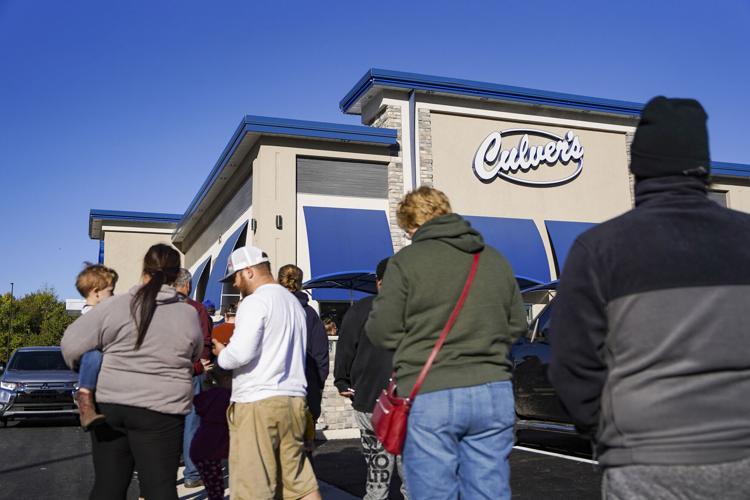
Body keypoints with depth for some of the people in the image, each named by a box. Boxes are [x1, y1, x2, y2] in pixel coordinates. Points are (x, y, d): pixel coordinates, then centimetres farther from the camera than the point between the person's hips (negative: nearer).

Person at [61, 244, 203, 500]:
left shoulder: (114, 305, -4)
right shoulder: (189, 314, -3)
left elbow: (71, 344, -2)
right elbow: (194, 357, 11)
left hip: (109, 405, 2)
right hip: (160, 411, -2)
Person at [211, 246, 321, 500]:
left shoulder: (255, 301, -8)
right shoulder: (294, 302, 17)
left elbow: (240, 353, -19)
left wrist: (220, 354, 1)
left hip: (257, 403, -8)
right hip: (293, 398, 8)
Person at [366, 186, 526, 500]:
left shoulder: (404, 262, -4)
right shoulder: (495, 259, 11)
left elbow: (382, 332, -5)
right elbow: (517, 325, 14)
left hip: (430, 396, -4)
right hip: (494, 393, 5)